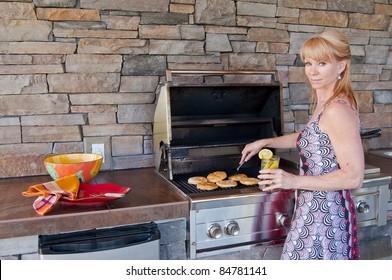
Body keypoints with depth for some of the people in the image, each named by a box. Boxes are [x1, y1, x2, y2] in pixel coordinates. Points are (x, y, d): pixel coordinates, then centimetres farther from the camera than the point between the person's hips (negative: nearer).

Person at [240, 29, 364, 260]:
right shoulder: (324, 104, 8)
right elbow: (310, 138, 27)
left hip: (323, 214, -9)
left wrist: (295, 181, -24)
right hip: (315, 209, 9)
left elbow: (354, 177, -23)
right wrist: (265, 142, 23)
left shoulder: (338, 110, -22)